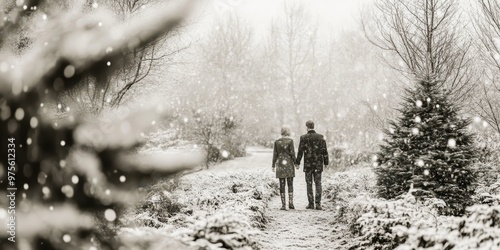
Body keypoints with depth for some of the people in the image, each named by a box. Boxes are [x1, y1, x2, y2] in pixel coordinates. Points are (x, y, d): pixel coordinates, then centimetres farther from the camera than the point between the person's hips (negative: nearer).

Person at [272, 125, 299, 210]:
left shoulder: (277, 142, 3)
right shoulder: (290, 141, -5)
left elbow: (275, 154, 2)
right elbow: (292, 153, -9)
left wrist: (273, 166, 7)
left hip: (280, 165, 2)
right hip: (289, 164, -2)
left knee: (282, 185, 3)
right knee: (290, 185, 6)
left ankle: (283, 205, -1)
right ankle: (290, 203, -1)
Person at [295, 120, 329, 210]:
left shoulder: (303, 138, -6)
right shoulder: (320, 137, -2)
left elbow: (300, 151, -5)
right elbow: (324, 151, -1)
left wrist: (297, 163, 3)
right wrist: (326, 162, 7)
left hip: (308, 165, -1)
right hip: (318, 165, 1)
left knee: (309, 184, 7)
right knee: (318, 184, 6)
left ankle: (311, 204, 8)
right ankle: (318, 203, -2)